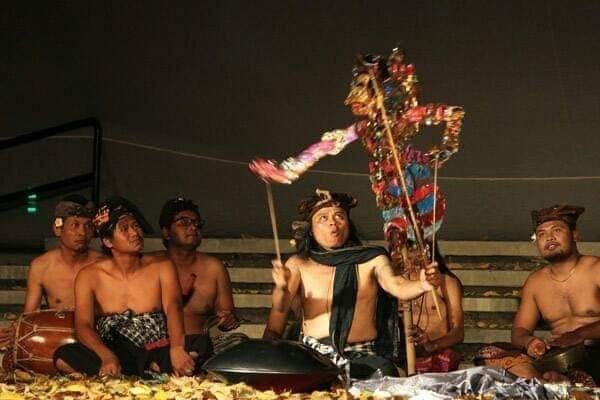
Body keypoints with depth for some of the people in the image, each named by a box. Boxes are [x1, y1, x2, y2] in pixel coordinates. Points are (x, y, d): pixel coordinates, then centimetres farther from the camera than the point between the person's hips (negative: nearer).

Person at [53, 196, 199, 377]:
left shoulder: (162, 268, 5)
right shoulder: (89, 276, 4)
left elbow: (173, 308, -12)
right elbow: (83, 326, -8)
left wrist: (176, 348, -35)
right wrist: (108, 357, -31)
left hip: (155, 354, -2)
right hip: (112, 354, 2)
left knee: (186, 363, -35)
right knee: (63, 358, -30)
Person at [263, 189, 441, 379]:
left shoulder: (371, 259, 5)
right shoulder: (300, 264, 8)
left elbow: (397, 287, -12)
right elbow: (280, 308, -6)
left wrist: (422, 285, -36)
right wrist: (282, 288, -31)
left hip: (363, 357, -1)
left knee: (384, 375, -30)